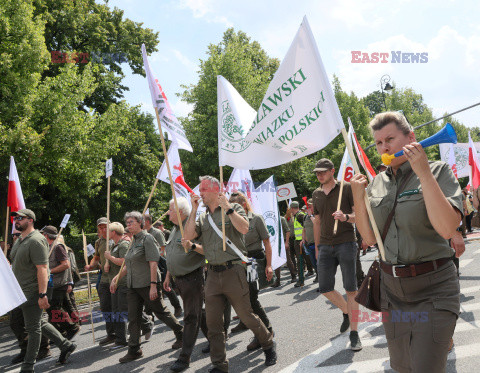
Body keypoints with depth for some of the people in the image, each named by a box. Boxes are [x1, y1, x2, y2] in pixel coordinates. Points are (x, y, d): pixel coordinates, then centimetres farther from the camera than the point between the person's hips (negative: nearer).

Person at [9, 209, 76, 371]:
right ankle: (65, 345, 29)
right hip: (21, 291, 9)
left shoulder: (36, 241, -17)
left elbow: (42, 269, -23)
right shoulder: (19, 240, 14)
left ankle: (28, 367, 9)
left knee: (33, 328, 0)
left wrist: (42, 295, -26)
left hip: (32, 292, -9)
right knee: (40, 323, 16)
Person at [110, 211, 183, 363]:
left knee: (162, 312, 4)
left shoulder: (147, 238, -11)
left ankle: (181, 335, 23)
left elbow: (153, 263, -18)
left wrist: (153, 285, -23)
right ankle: (134, 350, 11)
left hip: (147, 285, -8)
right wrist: (116, 278, 17)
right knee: (133, 318, 5)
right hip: (133, 286, 8)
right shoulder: (134, 241, 15)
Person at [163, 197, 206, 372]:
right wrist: (168, 276, 22)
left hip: (192, 277, -9)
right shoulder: (174, 229, 15)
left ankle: (184, 358, -2)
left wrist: (193, 246, -35)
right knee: (190, 314, 16)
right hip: (178, 278, 9)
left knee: (191, 317, -4)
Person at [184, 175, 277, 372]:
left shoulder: (233, 208, 1)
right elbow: (189, 236, -1)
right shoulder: (202, 217, 14)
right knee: (213, 322, 4)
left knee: (246, 315, 4)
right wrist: (194, 210, -2)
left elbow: (244, 228, -17)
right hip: (212, 274, 5)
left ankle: (269, 345, 28)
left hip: (233, 271, -5)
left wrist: (227, 207, -16)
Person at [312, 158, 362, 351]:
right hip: (325, 246, 5)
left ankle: (354, 333, 4)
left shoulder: (346, 188, -1)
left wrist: (346, 217, -24)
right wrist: (317, 247, 20)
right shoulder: (316, 194, 14)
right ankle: (347, 312, 30)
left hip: (345, 243, -5)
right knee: (325, 289, 2)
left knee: (350, 289, -5)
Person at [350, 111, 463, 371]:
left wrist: (424, 173, -24)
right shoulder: (378, 183, 7)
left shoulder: (437, 172, -7)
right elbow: (370, 238, 7)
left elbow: (447, 229, -22)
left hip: (432, 289, -5)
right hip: (392, 289, 5)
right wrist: (358, 197, -6)